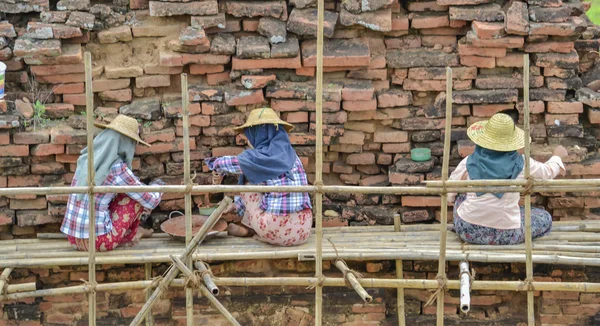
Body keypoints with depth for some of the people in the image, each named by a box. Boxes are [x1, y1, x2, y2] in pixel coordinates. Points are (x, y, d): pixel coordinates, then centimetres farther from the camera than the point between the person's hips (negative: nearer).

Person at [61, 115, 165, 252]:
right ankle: (131, 234, 29)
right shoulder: (118, 169, -14)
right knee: (137, 196, 9)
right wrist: (158, 184, 17)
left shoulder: (85, 159, 4)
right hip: (99, 241, -7)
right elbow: (151, 201, -4)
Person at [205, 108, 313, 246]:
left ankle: (248, 227, 24)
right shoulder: (289, 154, 14)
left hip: (275, 230, -6)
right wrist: (237, 204, 37)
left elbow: (231, 163, 9)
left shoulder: (261, 156, -7)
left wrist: (215, 164, 32)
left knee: (248, 179, 14)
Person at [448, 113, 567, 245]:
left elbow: (449, 194, 3)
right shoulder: (520, 164, -11)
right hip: (506, 235, -1)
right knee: (545, 218, 20)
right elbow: (548, 172, 9)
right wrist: (558, 156, 30)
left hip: (468, 231, 2)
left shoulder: (469, 162, -8)